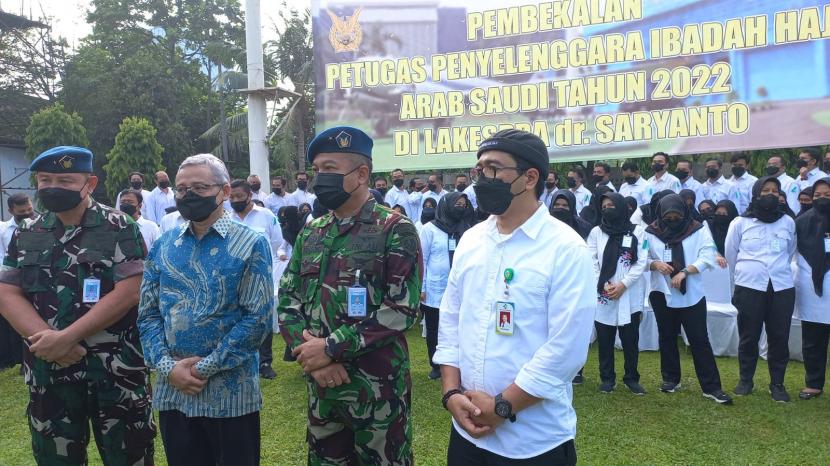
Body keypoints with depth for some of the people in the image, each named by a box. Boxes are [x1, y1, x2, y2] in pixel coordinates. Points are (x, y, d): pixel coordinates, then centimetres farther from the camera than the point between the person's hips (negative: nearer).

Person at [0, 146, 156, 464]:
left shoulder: (120, 229, -7)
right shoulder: (26, 235, 8)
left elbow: (128, 292, -15)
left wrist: (67, 337, -18)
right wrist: (45, 338, -14)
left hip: (115, 369, -4)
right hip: (47, 370, 5)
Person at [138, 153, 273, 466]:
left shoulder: (251, 245, -6)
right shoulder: (163, 246, 7)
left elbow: (257, 318, -12)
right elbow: (148, 314, 7)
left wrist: (204, 368, -14)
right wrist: (167, 366, -8)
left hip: (230, 393, -4)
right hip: (172, 391, 4)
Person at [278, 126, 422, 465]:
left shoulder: (396, 231, -9)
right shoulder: (310, 234, 9)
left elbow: (400, 309, -17)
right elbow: (287, 300, 7)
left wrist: (331, 348, -17)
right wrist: (308, 352, -10)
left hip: (378, 389, -5)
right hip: (320, 385, 5)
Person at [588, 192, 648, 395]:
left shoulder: (638, 232, 2)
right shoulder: (596, 232, 6)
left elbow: (641, 262, -3)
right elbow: (591, 262, 1)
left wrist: (623, 284, -12)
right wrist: (604, 285, -11)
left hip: (630, 296, -1)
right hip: (602, 295, 1)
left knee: (630, 339, 5)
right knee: (604, 339, 6)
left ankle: (632, 378, 20)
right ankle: (607, 378, 19)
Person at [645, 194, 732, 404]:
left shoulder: (698, 230, -3)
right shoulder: (651, 232, 0)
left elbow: (707, 257, -9)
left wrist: (685, 271, -22)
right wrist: (655, 264, -19)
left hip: (691, 294, -2)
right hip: (662, 293, 2)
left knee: (699, 339, -1)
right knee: (667, 337, 14)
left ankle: (711, 386, 5)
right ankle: (670, 379, 29)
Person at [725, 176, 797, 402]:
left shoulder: (788, 222, 6)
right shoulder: (740, 223, 2)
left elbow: (790, 252, 21)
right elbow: (730, 255, 12)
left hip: (782, 288, 2)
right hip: (749, 288, -1)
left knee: (779, 337, 4)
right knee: (749, 337, 5)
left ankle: (777, 384, 18)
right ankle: (745, 380, 19)